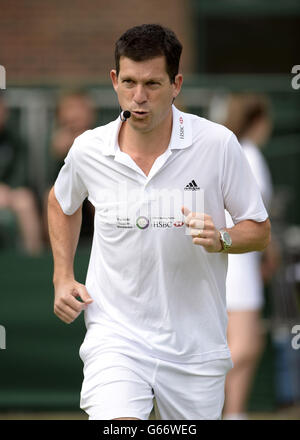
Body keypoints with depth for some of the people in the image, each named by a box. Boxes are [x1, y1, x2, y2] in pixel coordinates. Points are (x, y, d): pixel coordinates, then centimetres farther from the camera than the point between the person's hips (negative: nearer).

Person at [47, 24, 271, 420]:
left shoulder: (217, 144, -8)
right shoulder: (88, 150, -3)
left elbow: (260, 230, 1)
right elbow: (63, 203, 21)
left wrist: (221, 239, -20)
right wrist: (63, 278, 10)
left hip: (196, 345, 1)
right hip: (116, 336, -1)